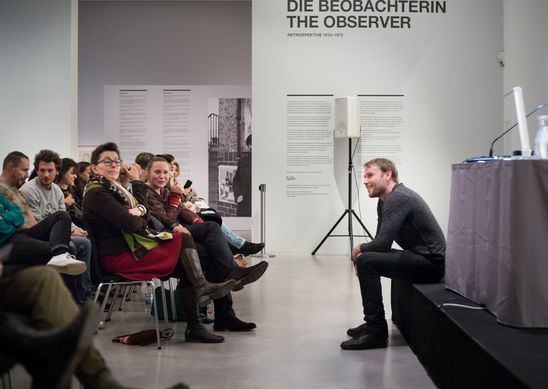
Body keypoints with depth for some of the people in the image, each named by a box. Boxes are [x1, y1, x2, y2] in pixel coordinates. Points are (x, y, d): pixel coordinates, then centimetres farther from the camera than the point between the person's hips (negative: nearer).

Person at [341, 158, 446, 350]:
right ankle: (372, 324, 21)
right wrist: (361, 252, -1)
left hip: (431, 262, -11)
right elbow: (380, 241, 18)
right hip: (419, 257, 11)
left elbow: (382, 243, -24)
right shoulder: (384, 201, 12)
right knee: (363, 257, 17)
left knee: (366, 261, -21)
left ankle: (376, 333, -13)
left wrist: (361, 248, -5)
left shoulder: (398, 198, -19)